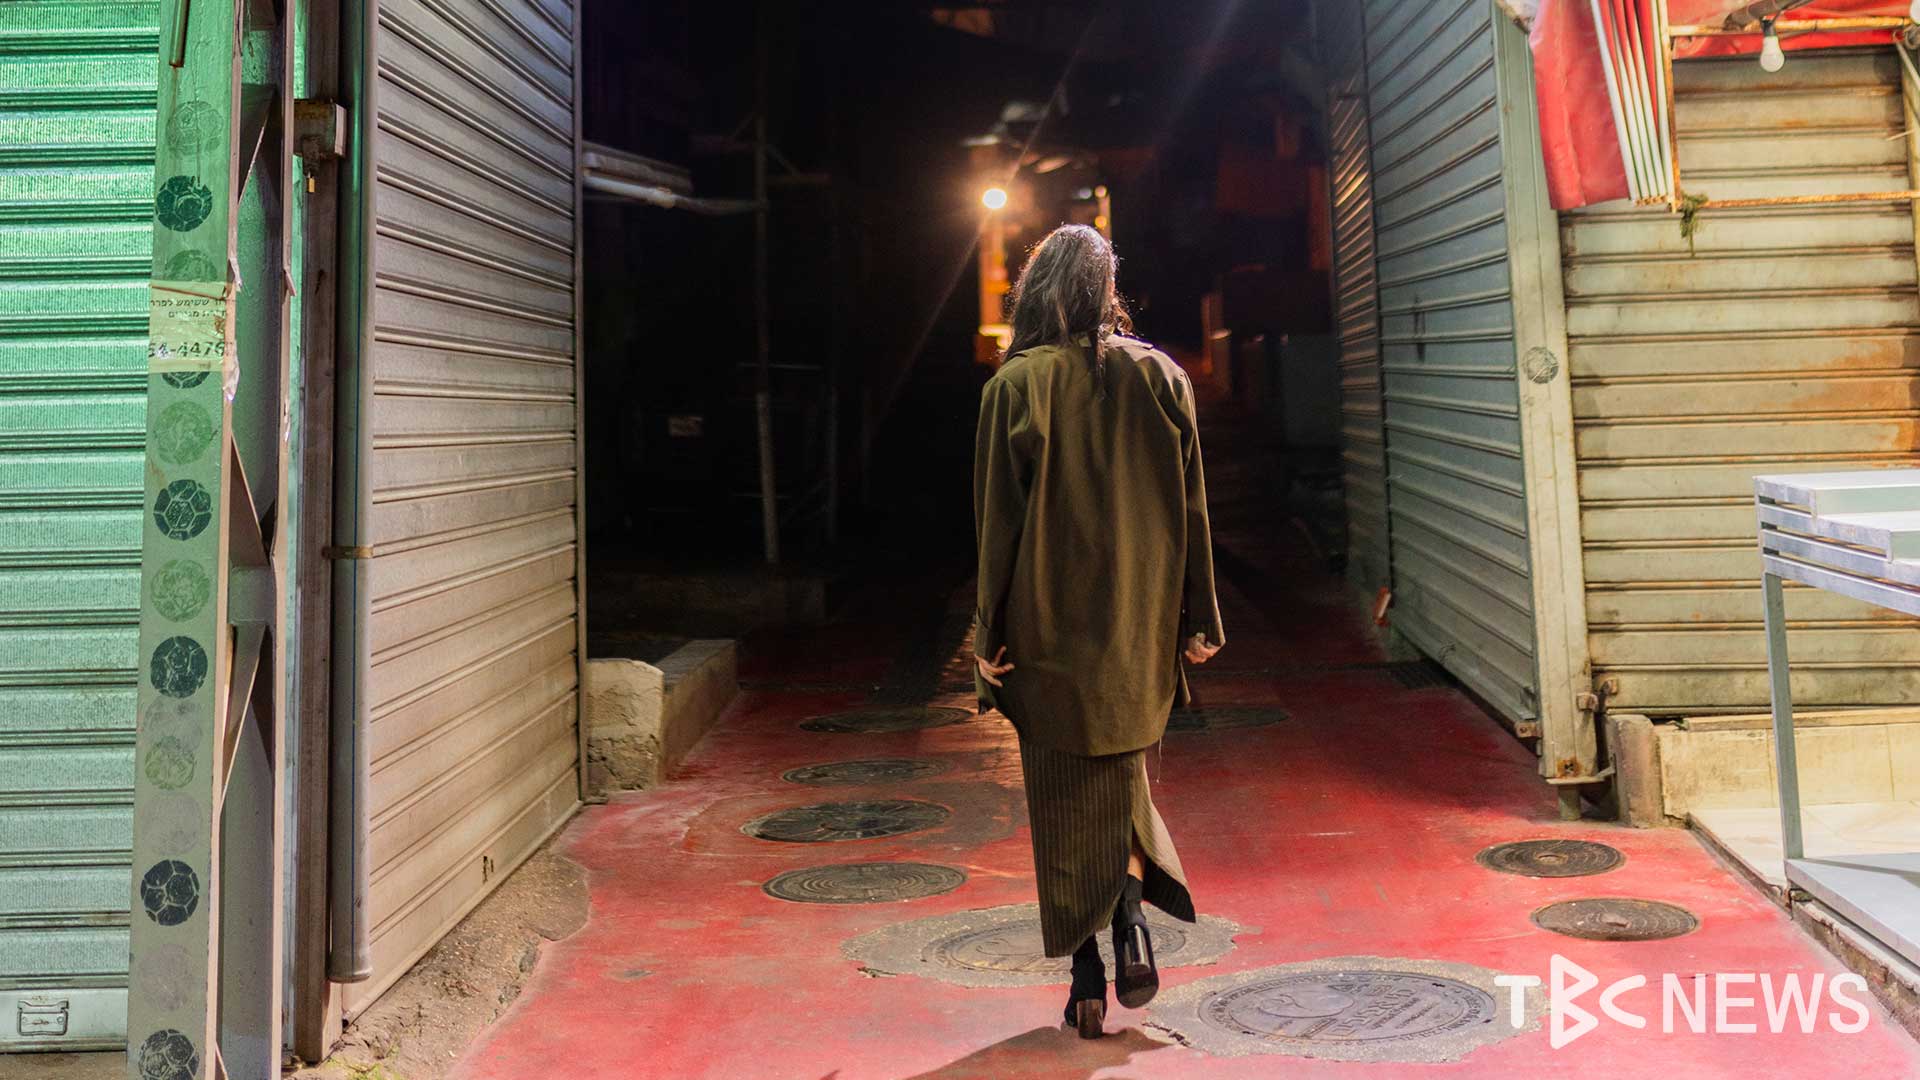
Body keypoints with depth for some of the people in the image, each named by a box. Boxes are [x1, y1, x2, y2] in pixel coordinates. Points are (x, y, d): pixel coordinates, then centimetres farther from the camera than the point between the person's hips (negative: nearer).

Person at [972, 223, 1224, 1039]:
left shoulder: (1016, 385, -8)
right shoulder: (1160, 376, 0)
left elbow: (999, 518, -7)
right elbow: (1190, 507, 1)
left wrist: (990, 634, -1)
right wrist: (1199, 618, 7)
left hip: (1049, 625, -2)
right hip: (1140, 624, 3)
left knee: (1065, 795, 8)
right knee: (1123, 771, 21)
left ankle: (1087, 977, 11)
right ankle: (1132, 913, 0)